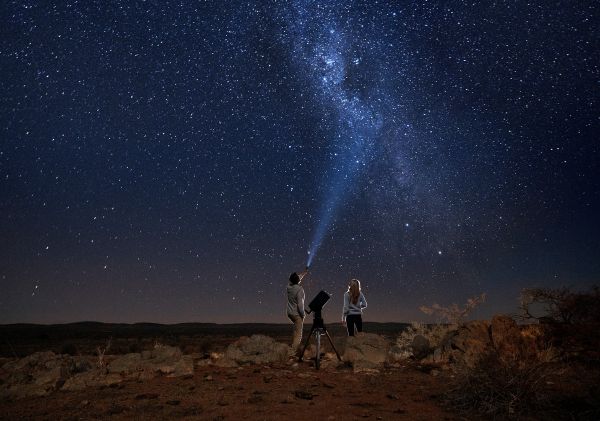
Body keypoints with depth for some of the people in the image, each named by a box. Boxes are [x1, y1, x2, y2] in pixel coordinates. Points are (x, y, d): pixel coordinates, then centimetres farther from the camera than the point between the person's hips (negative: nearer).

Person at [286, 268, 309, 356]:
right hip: (297, 314, -8)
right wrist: (303, 314, -9)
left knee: (296, 329, 32)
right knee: (298, 334, -2)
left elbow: (298, 278, 20)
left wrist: (304, 272, 29)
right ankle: (293, 352, -5)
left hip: (290, 313, 8)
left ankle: (294, 344, 34)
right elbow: (300, 304, -23)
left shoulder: (289, 286, 0)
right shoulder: (299, 289, -21)